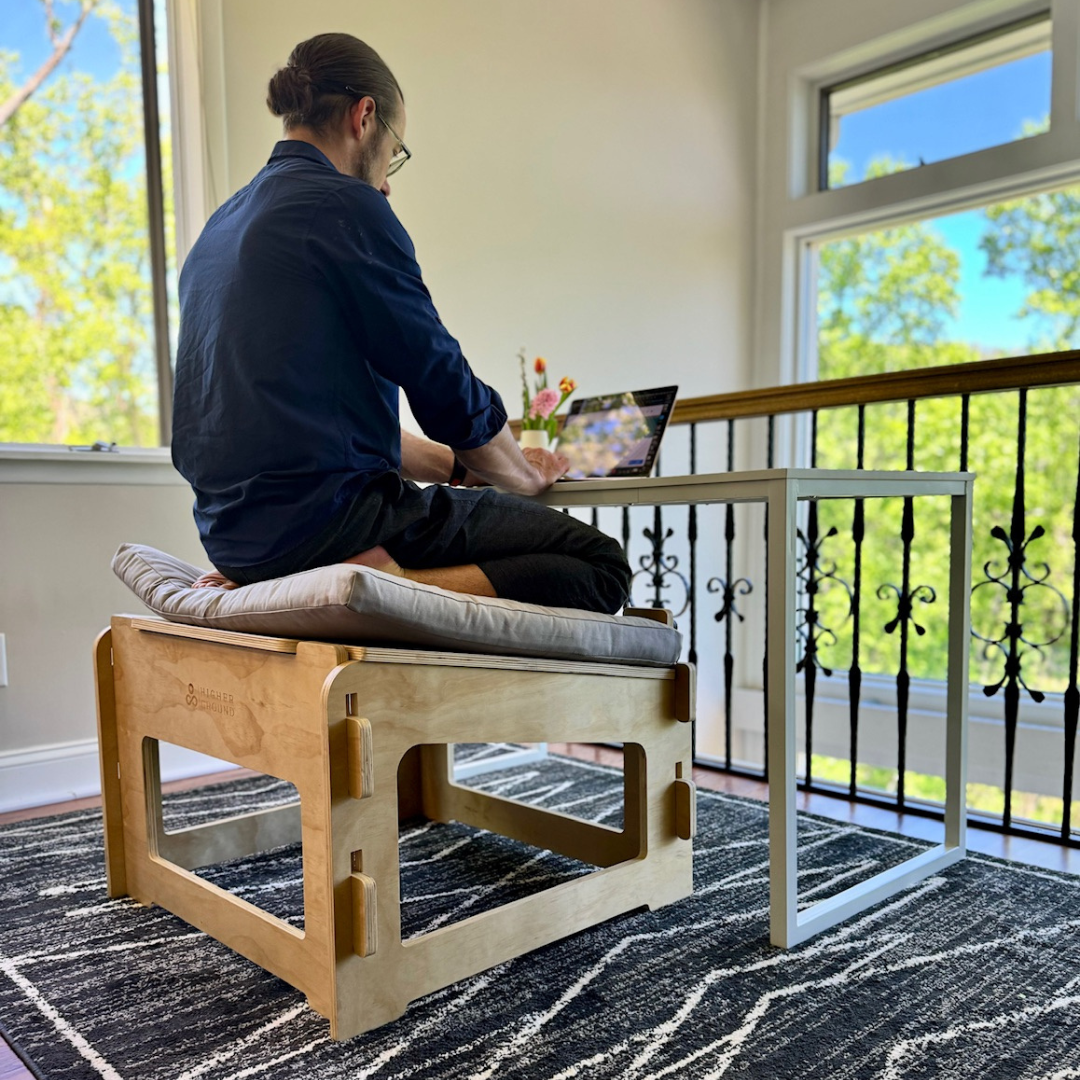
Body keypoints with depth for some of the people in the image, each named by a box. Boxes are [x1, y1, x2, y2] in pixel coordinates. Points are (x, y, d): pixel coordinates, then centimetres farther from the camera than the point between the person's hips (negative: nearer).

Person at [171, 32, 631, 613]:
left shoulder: (219, 227, 20)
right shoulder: (348, 206, -8)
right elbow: (443, 384, -7)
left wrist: (453, 465, 25)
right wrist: (523, 473, 14)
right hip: (326, 517, -10)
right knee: (600, 564, -7)